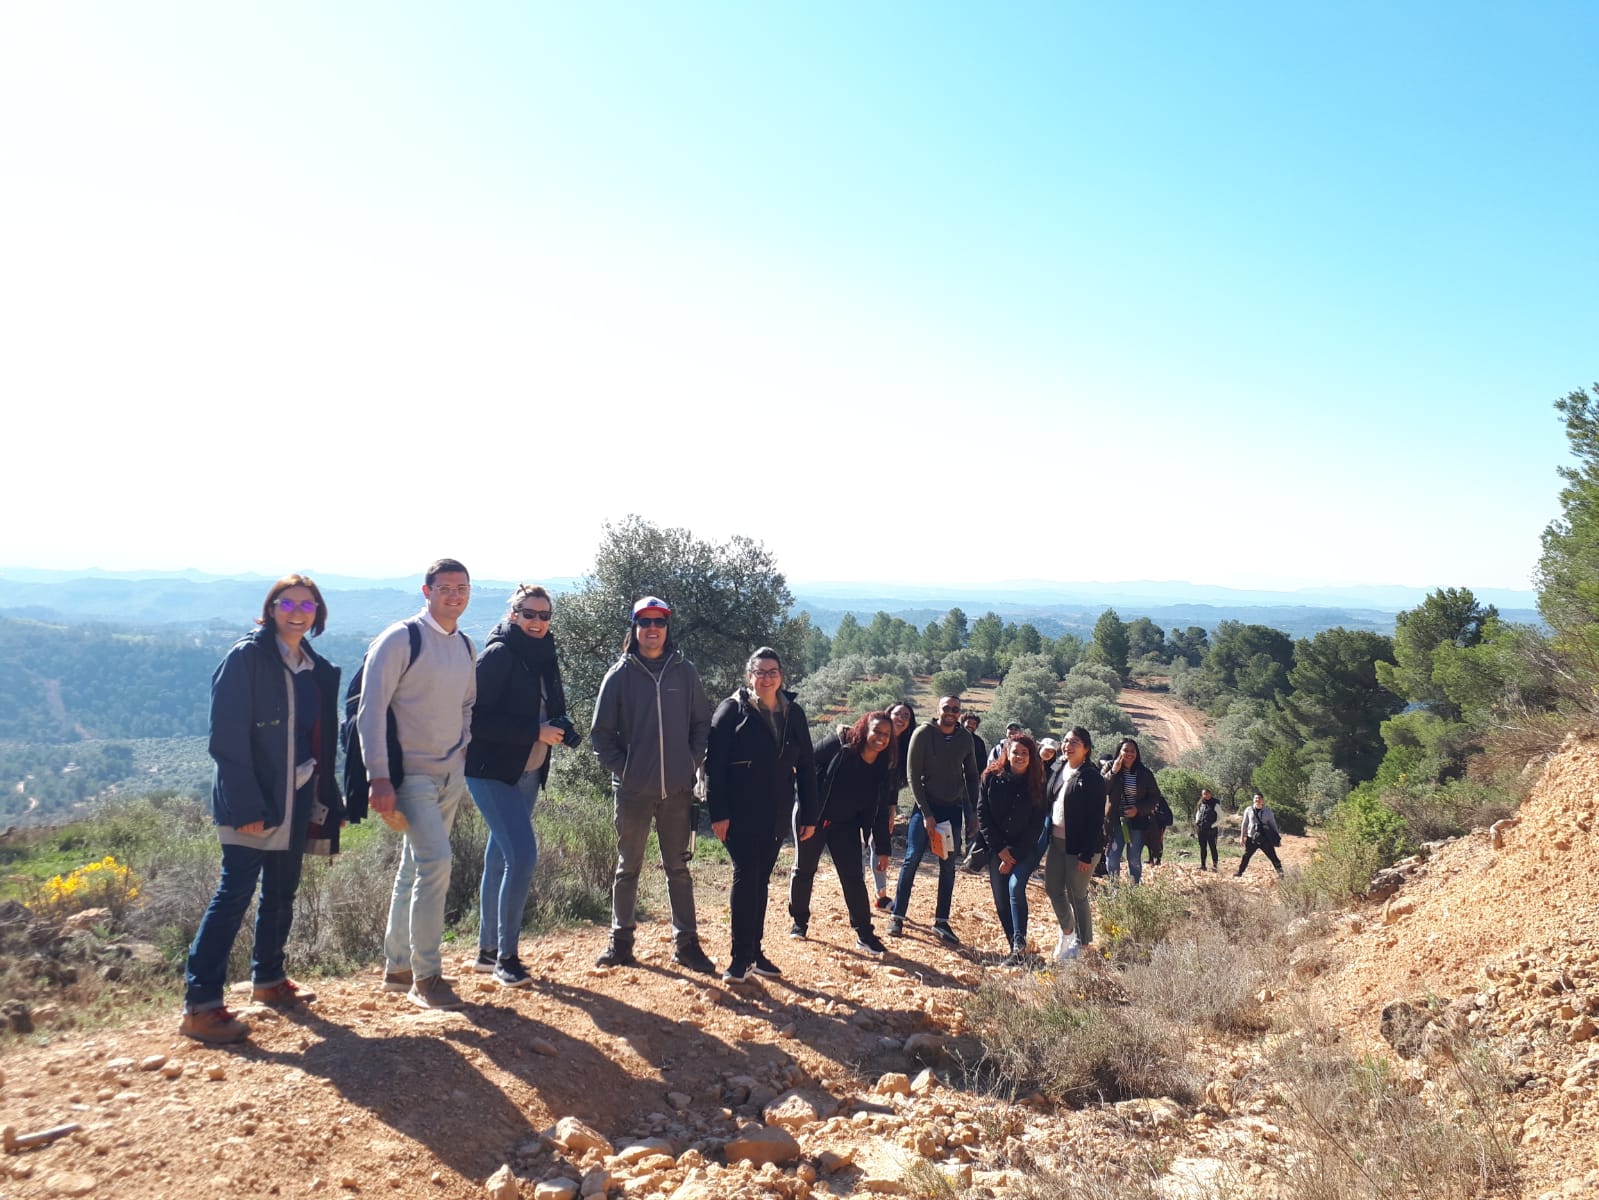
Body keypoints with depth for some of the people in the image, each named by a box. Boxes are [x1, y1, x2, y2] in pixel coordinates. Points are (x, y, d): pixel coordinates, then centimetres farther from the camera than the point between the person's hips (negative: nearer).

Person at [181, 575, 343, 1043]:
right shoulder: (246, 657, -12)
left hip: (295, 801, 7)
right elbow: (227, 739, -17)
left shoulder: (316, 669, 10)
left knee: (281, 893, 16)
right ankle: (199, 1006, -1)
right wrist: (246, 807, -21)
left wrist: (326, 801, 9)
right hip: (252, 802, -7)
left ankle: (268, 980, 31)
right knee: (235, 892, -7)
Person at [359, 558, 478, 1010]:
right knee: (436, 861, -16)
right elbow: (371, 711, -13)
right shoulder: (400, 640, -11)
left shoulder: (465, 647, 11)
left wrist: (464, 759, 13)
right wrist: (379, 777, -19)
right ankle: (425, 977, -5)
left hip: (451, 775, 7)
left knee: (414, 870, 14)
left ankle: (397, 968, 25)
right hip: (410, 774, -7)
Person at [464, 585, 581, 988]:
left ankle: (488, 951, 25)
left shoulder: (543, 657, 10)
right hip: (492, 770, -8)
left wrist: (561, 728, -3)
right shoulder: (498, 655, -14)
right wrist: (535, 731, -22)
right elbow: (477, 717, -21)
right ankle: (505, 957, -2)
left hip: (528, 772, 8)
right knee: (522, 854, -14)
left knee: (501, 857, 14)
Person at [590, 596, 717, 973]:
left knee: (679, 868, 9)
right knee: (628, 868, 10)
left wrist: (692, 763, -1)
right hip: (632, 790, -1)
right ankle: (621, 942, 22)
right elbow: (601, 733, 2)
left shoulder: (684, 672, 4)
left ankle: (686, 943, 17)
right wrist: (621, 769, -6)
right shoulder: (620, 674, -1)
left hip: (678, 790, 1)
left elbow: (702, 724, 9)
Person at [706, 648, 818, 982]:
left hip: (776, 814, 4)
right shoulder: (732, 709, -5)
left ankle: (755, 951, 20)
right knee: (746, 877, -7)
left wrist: (809, 815, 6)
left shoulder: (794, 714, 7)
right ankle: (741, 957, 1)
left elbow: (806, 767, 9)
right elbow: (713, 763, -9)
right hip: (740, 813, -4)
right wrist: (718, 813, -15)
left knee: (761, 880, 11)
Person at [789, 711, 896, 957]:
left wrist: (883, 849, 1)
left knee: (853, 876, -2)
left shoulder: (884, 769, -5)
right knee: (804, 870, 8)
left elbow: (880, 812, 1)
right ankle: (799, 922, 28)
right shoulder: (838, 745, -18)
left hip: (846, 826, 3)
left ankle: (865, 934, 5)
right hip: (812, 817, -3)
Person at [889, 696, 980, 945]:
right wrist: (926, 813, -13)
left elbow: (972, 776, 11)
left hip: (953, 808, 3)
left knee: (948, 866, 5)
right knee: (912, 859, -7)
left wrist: (972, 812, 6)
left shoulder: (965, 739, 1)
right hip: (926, 805, -3)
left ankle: (941, 922, 12)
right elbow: (913, 775, -10)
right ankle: (897, 917, 2)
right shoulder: (923, 734, -10)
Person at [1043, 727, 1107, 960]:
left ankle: (1081, 944, 19)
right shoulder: (1059, 772, 8)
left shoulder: (1092, 778, -14)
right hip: (1057, 841, 7)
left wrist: (1087, 855, -18)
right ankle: (1066, 931, 35)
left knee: (1077, 895, 3)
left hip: (1080, 846, -7)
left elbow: (1096, 819, -16)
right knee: (1052, 889, 13)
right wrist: (1047, 837, 9)